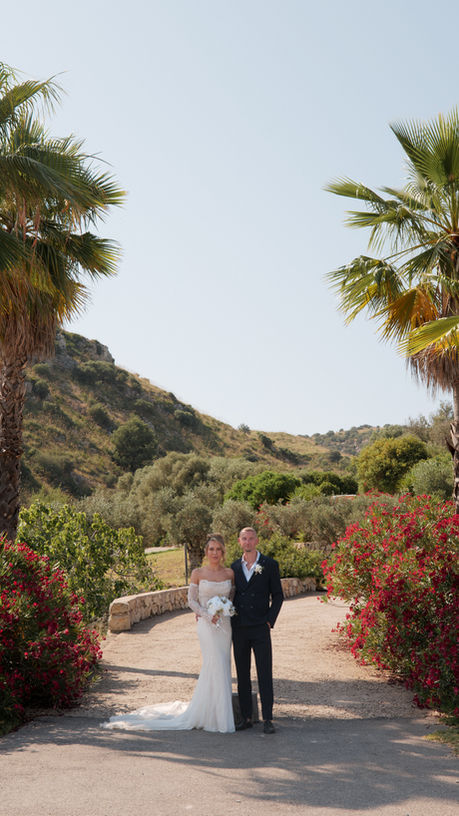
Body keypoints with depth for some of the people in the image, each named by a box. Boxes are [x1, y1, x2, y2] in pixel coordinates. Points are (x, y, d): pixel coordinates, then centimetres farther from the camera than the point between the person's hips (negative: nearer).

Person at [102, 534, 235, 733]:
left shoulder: (230, 573, 7)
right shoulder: (198, 573, -1)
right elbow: (191, 600, 0)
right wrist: (208, 615, -13)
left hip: (225, 625, 4)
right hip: (207, 626, -4)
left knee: (216, 669, 8)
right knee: (217, 667, -8)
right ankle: (220, 718, 3)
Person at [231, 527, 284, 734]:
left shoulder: (270, 565, 0)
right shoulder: (234, 567, 10)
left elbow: (277, 596, 2)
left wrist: (270, 621, -7)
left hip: (260, 629, -3)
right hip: (239, 629, 3)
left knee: (265, 674, -2)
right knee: (242, 675, 8)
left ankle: (267, 719, 4)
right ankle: (246, 717, 16)